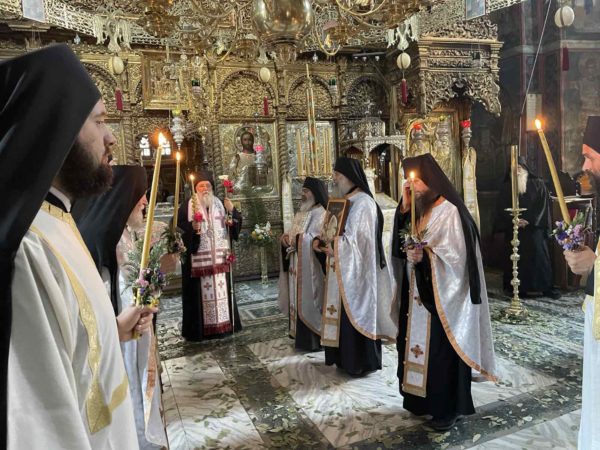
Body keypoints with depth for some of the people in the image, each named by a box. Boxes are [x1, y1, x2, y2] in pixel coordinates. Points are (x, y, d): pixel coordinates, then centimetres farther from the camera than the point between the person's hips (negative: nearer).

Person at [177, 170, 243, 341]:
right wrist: (192, 227, -26)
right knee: (199, 292, -1)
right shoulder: (188, 206, -2)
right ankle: (199, 329, 8)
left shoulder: (220, 204, 11)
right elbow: (178, 226, -8)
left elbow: (234, 223, 11)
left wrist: (232, 211, -8)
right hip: (198, 259, -4)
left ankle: (223, 323, 21)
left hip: (219, 257, 4)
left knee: (221, 288, 9)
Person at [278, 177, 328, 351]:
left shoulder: (321, 214, -11)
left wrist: (299, 240, -22)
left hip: (311, 268, -9)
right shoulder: (301, 213, 17)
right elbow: (294, 235, 21)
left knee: (310, 302, -4)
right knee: (299, 301, 13)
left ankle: (314, 340, 6)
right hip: (297, 267, 9)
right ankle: (301, 336, 24)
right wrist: (286, 237, -1)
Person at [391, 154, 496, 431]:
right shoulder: (419, 209, 9)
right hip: (418, 292, 7)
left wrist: (424, 257, -25)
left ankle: (448, 408, 18)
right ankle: (422, 400, 29)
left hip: (442, 295, -7)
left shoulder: (450, 211, -14)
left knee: (441, 349, 3)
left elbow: (457, 257, -17)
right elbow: (402, 242, 5)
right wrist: (403, 208, -3)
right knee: (420, 345, 14)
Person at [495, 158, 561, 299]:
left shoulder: (538, 184, 3)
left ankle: (546, 287, 8)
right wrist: (514, 220, -12)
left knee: (539, 256, -1)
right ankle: (518, 289, 6)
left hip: (534, 228, -1)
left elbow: (543, 205, -3)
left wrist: (529, 221, -14)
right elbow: (502, 208, 3)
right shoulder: (506, 187, 7)